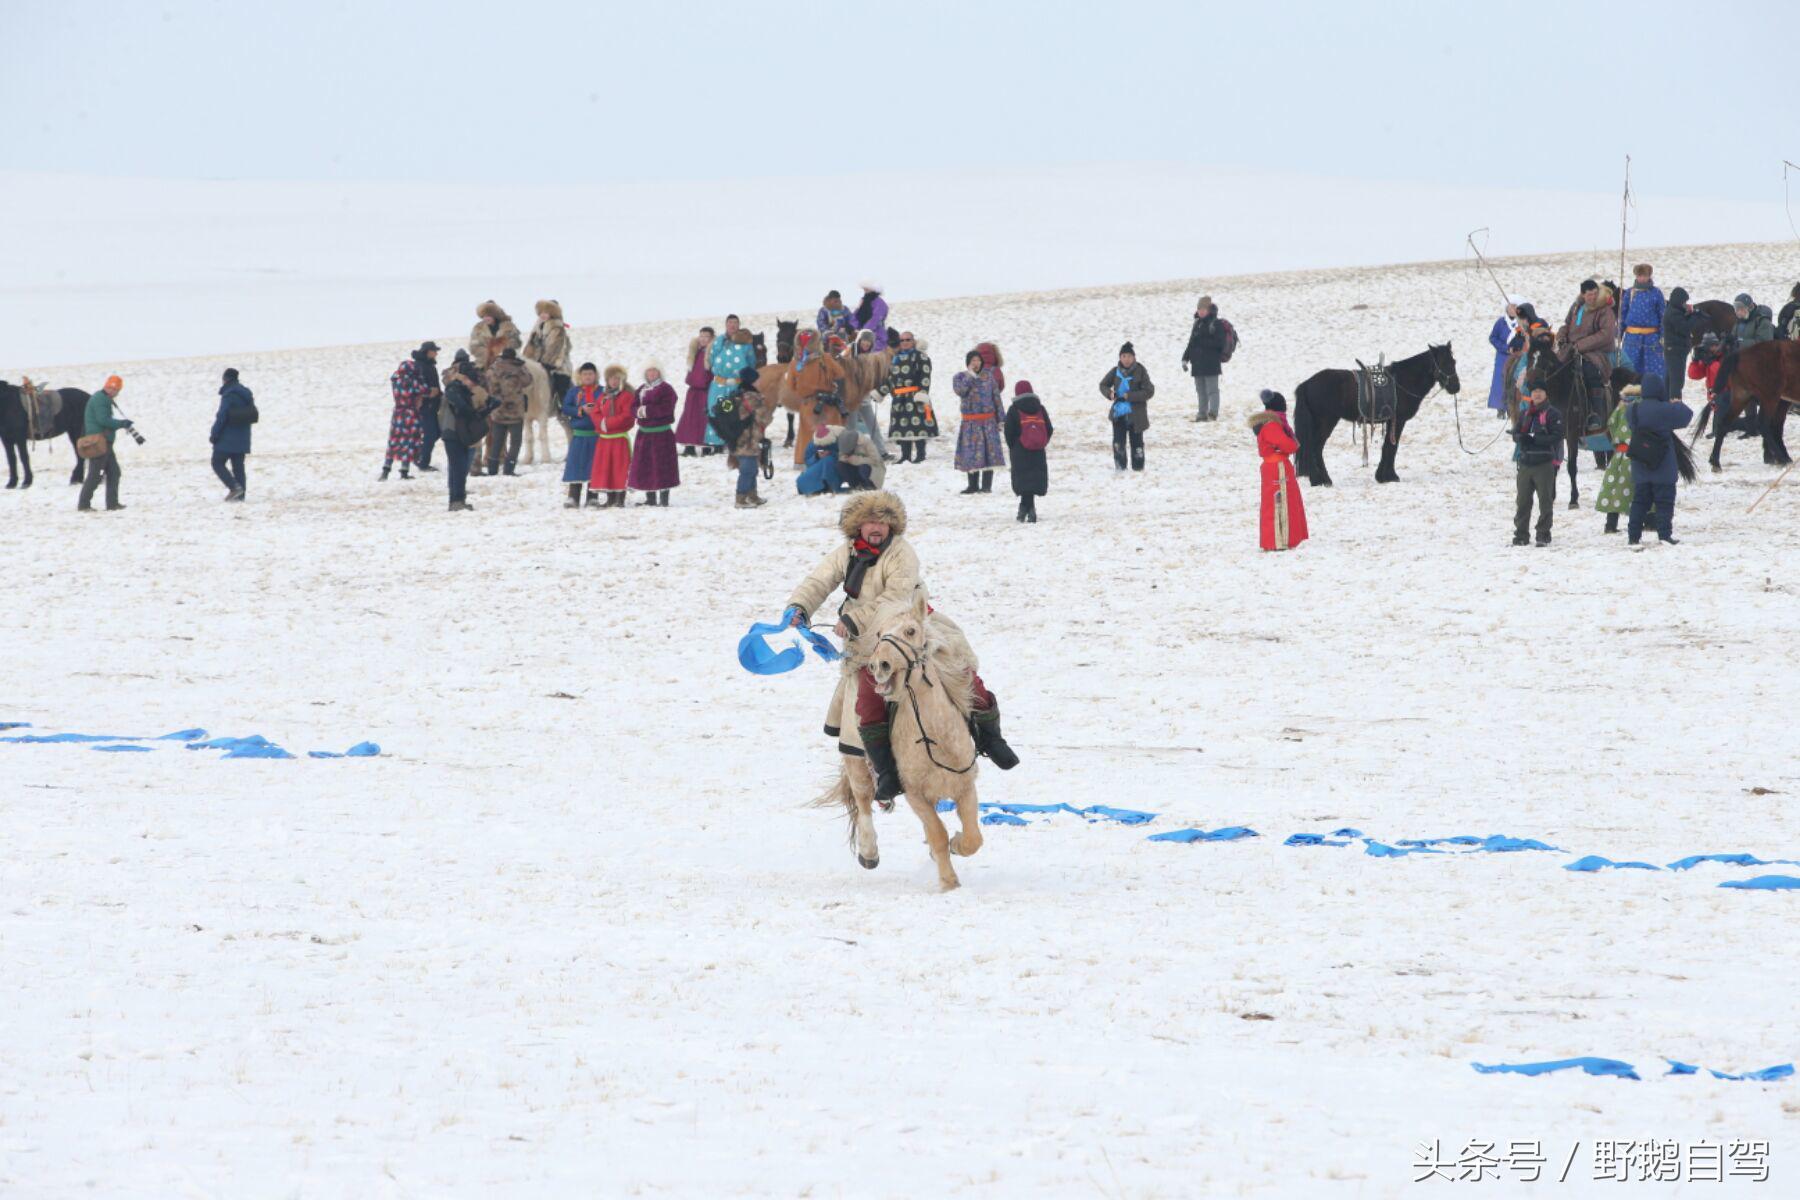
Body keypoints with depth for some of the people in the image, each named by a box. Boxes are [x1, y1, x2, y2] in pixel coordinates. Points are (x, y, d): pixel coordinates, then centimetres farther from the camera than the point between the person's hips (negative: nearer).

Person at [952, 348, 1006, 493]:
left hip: (988, 420, 0)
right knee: (971, 453, 1)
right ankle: (973, 485, 11)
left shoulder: (989, 376, 7)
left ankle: (987, 485, -2)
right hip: (970, 421, 0)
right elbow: (959, 390, -16)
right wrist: (970, 376, -15)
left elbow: (997, 398, 8)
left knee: (989, 452, -6)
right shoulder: (961, 377, 5)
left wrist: (1001, 418, 5)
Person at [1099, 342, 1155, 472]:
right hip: (1118, 411, 3)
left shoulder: (1140, 372, -10)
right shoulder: (1116, 372, 2)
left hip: (1135, 413, -3)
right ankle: (1119, 464, 15)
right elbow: (1103, 385, 15)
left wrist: (1130, 396, -18)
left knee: (1136, 441, 4)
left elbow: (1149, 391, -12)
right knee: (1118, 441, 1)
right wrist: (1109, 393, -7)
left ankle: (1138, 466, 16)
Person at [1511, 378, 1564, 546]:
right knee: (1523, 499, 7)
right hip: (1526, 462, 5)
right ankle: (1521, 534, 14)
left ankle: (1543, 534, 4)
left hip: (1545, 463, -5)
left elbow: (1556, 436, -12)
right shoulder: (1525, 413, 15)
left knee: (1545, 499, -2)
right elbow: (1516, 433, 14)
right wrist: (1521, 437, -10)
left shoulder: (1553, 413, -4)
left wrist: (1534, 440, -20)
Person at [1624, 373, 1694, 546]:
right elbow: (1687, 415, -6)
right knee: (1665, 501, 2)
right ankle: (1665, 535, -3)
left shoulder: (1633, 410, -1)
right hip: (1663, 467, -5)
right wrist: (1678, 404, 14)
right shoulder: (1665, 410, -17)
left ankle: (1634, 536, 9)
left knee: (1639, 500, 11)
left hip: (1640, 467, 5)